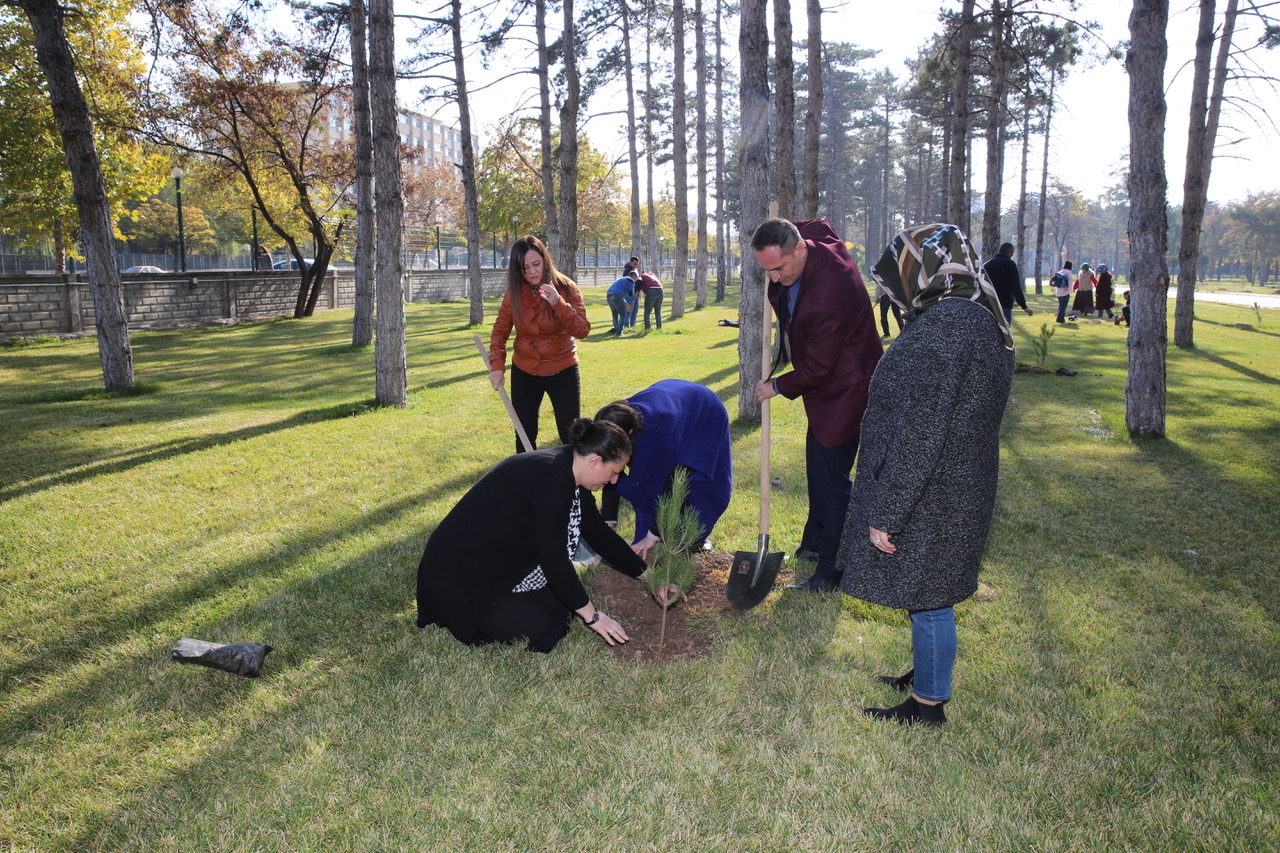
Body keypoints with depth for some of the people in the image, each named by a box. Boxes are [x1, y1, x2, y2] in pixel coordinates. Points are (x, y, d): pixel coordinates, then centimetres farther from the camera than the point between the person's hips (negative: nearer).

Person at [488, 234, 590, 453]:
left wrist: (558, 303, -34)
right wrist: (497, 364, -11)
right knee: (525, 436, 9)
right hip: (524, 373, 3)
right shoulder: (514, 293, -4)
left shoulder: (566, 289, -11)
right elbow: (500, 330, 4)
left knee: (571, 435, -2)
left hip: (563, 372, -2)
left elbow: (583, 330, -19)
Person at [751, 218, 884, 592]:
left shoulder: (828, 298, -35)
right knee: (817, 466, 21)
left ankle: (831, 570, 8)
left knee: (832, 479, -4)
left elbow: (817, 369, -25)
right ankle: (815, 542, 38)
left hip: (843, 390, -10)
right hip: (828, 386, 10)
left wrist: (778, 386, -8)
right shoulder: (815, 236, -9)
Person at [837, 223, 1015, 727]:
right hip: (958, 490, 10)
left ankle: (928, 704, 24)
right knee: (928, 595, 24)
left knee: (926, 598, 7)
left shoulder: (941, 328, -25)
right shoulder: (977, 319, 7)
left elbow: (921, 436, -27)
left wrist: (886, 513, -21)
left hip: (929, 496, -10)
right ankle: (926, 675, 42)